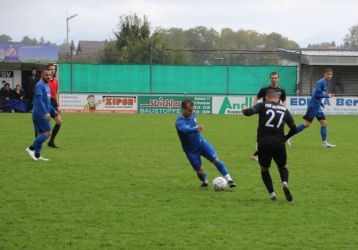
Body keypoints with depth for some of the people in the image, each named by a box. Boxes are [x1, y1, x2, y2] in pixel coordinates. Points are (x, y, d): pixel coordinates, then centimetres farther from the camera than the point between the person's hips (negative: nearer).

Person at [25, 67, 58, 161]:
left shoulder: (47, 86, 19)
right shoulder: (39, 85, -12)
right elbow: (39, 100, -21)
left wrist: (53, 111, 23)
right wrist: (46, 113, -28)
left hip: (43, 114, 10)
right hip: (40, 114, -10)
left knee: (40, 134, 9)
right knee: (48, 133, -13)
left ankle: (37, 155, 10)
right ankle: (31, 149, -12)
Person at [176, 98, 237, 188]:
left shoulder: (192, 115, -6)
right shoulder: (179, 122, -27)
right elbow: (185, 129, -50)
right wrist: (196, 129, -66)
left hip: (201, 143, 4)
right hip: (191, 150, -4)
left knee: (215, 159, -12)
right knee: (199, 170, -2)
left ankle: (229, 179, -10)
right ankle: (204, 182, 31)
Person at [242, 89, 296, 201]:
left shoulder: (263, 105, 5)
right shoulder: (284, 109, 14)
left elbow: (249, 112, -12)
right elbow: (293, 129, 11)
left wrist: (244, 110, 11)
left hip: (263, 143, -1)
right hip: (279, 143, 1)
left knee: (264, 169, 19)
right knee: (283, 167, 22)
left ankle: (272, 193, 5)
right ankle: (285, 183, -10)